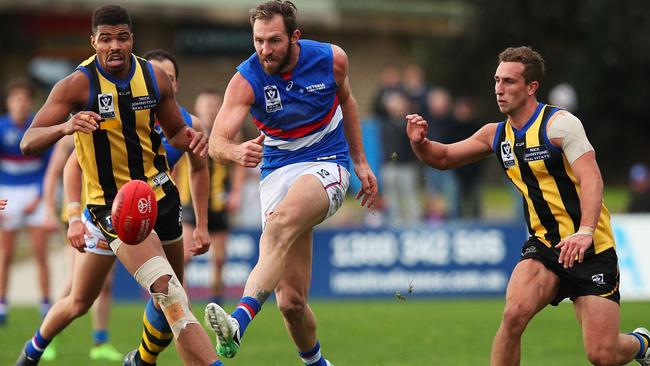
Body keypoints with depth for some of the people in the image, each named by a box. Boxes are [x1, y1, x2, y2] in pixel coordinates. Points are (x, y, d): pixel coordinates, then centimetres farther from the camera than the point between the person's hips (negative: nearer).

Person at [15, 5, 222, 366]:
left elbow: (175, 130, 14)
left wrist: (190, 139, -10)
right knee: (167, 290, -24)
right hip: (110, 202, -5)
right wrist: (65, 126, -39)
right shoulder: (77, 85, -15)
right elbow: (28, 144, -19)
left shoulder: (155, 77, -2)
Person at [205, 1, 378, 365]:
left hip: (327, 165, -2)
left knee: (280, 223, -36)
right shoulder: (246, 79, -10)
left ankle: (239, 321, -51)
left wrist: (361, 162, 19)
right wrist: (235, 152, -44)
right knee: (291, 300, -6)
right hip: (278, 170, 2)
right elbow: (217, 141, -21)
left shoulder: (331, 59, -4)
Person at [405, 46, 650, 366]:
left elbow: (591, 179, -23)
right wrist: (420, 143, -4)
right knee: (514, 314, -24)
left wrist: (584, 232, -38)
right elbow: (444, 158, 19)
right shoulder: (496, 135, 8)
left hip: (591, 248, -5)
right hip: (544, 244, 5)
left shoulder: (559, 123, -13)